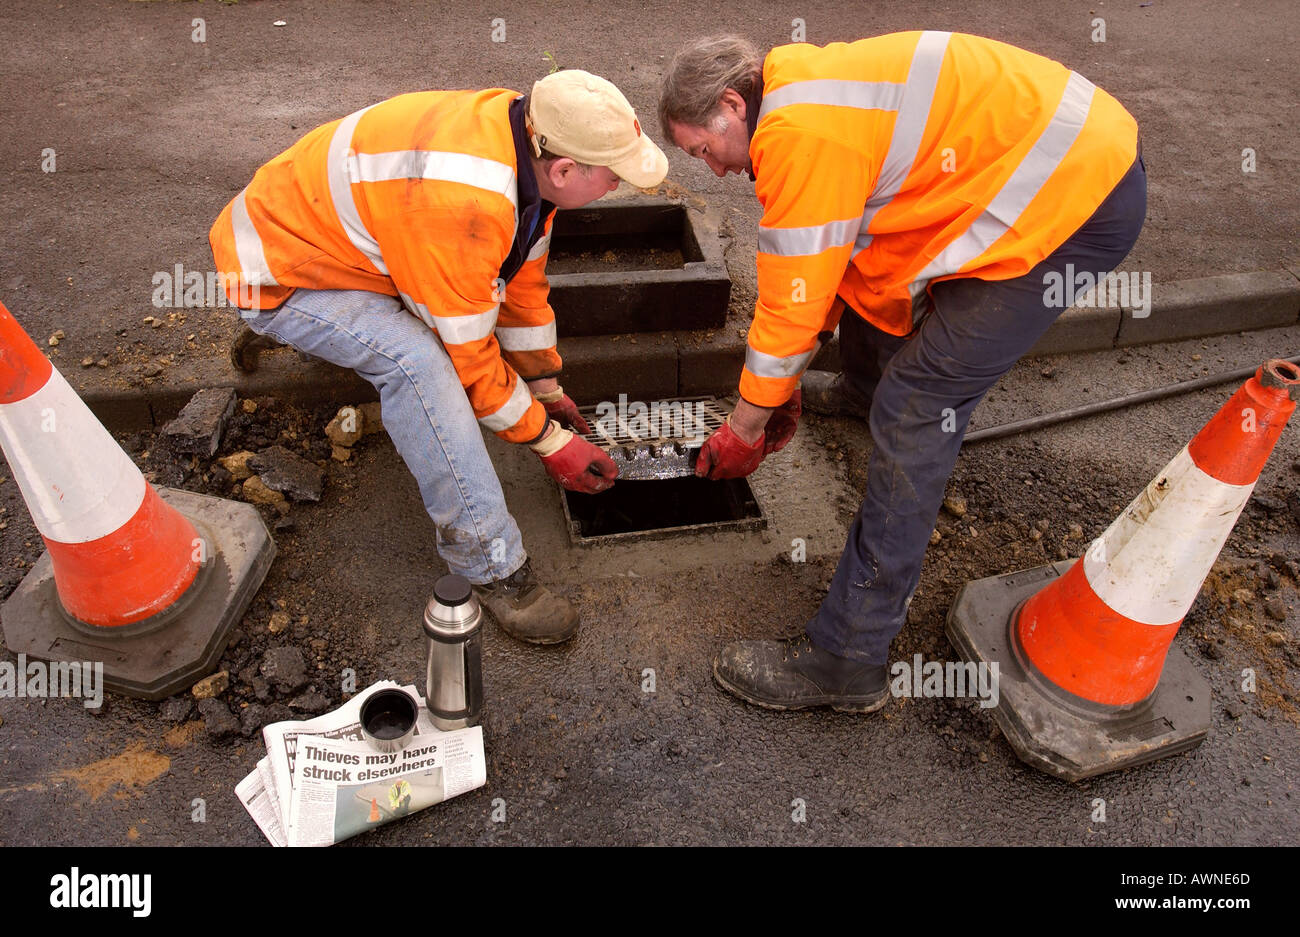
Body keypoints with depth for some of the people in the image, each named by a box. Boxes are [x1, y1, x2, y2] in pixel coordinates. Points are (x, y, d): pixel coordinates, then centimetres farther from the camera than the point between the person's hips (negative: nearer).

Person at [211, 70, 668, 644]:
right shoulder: (462, 204, -38)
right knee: (415, 360, -31)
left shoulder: (527, 140, -9)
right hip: (273, 271, -8)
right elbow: (468, 351, -28)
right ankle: (490, 564, -20)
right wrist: (548, 441, -16)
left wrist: (547, 390, 11)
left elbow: (523, 277, 4)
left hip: (323, 225, 8)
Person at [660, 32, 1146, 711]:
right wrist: (780, 391, 19)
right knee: (861, 260, 24)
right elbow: (818, 269, 16)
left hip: (1078, 197, -10)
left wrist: (743, 429, -4)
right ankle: (864, 388, 58)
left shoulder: (799, 133, -22)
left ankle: (848, 658, -6)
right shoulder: (804, 90, 10)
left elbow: (792, 304, -18)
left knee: (916, 406, -14)